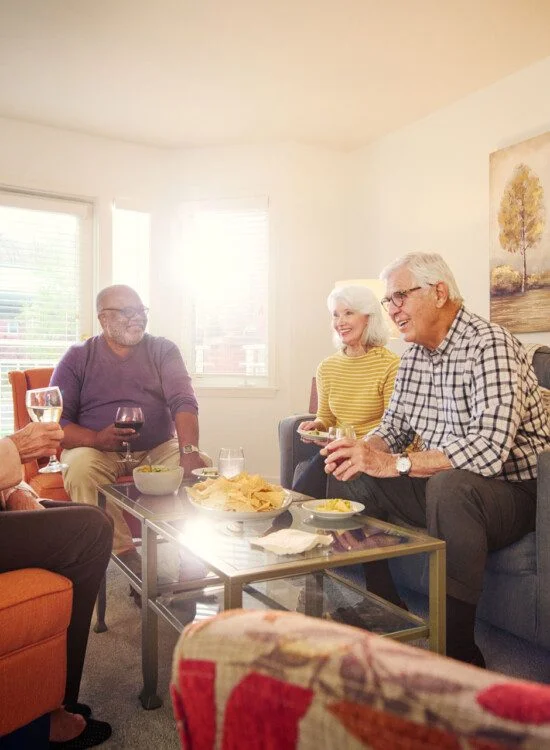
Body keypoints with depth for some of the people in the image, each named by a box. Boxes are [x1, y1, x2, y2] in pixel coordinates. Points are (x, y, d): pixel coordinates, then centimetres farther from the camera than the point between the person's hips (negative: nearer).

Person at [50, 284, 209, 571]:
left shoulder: (162, 350, 6)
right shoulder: (77, 358, 3)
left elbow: (183, 402, -10)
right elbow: (55, 421, -4)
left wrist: (189, 451, -29)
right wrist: (97, 439, -26)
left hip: (158, 450, 1)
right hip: (97, 451, -1)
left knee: (202, 466, -25)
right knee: (81, 468, -33)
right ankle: (125, 554, -25)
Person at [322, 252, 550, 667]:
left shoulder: (489, 345, -21)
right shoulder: (414, 354, 7)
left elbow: (489, 449, -33)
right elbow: (392, 428, 11)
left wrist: (394, 463, -30)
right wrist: (364, 449, -13)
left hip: (512, 490, -8)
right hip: (441, 487, 9)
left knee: (448, 485, -38)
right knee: (349, 479, -3)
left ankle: (457, 651, -22)